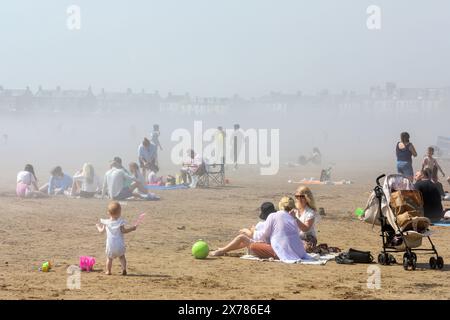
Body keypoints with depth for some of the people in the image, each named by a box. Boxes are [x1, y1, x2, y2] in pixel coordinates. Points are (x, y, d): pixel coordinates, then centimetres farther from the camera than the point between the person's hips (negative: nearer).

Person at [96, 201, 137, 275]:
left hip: (110, 245, 0)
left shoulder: (106, 222, -2)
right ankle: (124, 269, 5)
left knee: (109, 258, 14)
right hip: (120, 244, 0)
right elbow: (123, 231, -12)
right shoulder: (120, 221, -8)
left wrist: (98, 227, 25)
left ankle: (108, 271, 12)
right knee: (121, 256, 18)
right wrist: (132, 228, -1)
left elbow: (101, 231, 3)